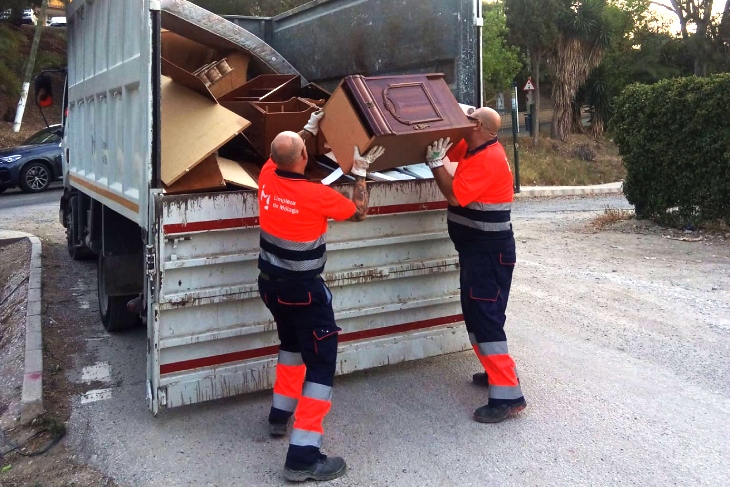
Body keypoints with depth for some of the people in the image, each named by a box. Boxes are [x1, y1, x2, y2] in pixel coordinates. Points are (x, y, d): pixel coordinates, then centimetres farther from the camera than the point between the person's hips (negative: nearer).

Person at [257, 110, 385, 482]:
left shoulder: (267, 177, -7)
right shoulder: (317, 195, -23)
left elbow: (283, 155, 19)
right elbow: (359, 212, -5)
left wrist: (311, 127, 27)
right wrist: (360, 172, 4)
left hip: (270, 283, 7)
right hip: (304, 290, -7)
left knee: (292, 344, 30)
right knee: (321, 363, -1)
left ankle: (280, 414, 43)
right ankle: (303, 457, -4)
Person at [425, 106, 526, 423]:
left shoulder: (487, 160, -20)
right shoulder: (473, 149, 9)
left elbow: (455, 195, -26)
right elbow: (449, 150, 22)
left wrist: (435, 162, -17)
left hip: (490, 251, -10)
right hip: (476, 249, 10)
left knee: (486, 318, -12)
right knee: (474, 314, 17)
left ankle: (508, 396, -10)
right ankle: (499, 370, 30)